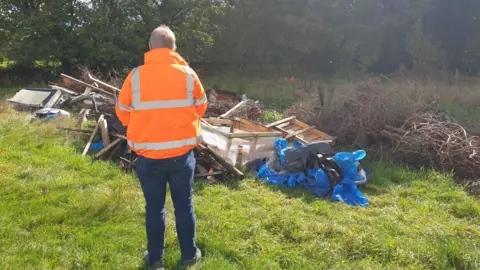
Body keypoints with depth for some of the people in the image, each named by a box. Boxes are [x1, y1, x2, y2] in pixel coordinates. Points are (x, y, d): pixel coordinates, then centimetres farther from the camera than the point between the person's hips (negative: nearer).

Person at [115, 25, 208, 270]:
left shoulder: (136, 76, -7)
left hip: (148, 155, 0)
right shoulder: (187, 74, -6)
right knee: (184, 205, 14)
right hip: (181, 153, 0)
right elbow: (200, 107, 9)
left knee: (154, 207, 13)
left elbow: (122, 112, 5)